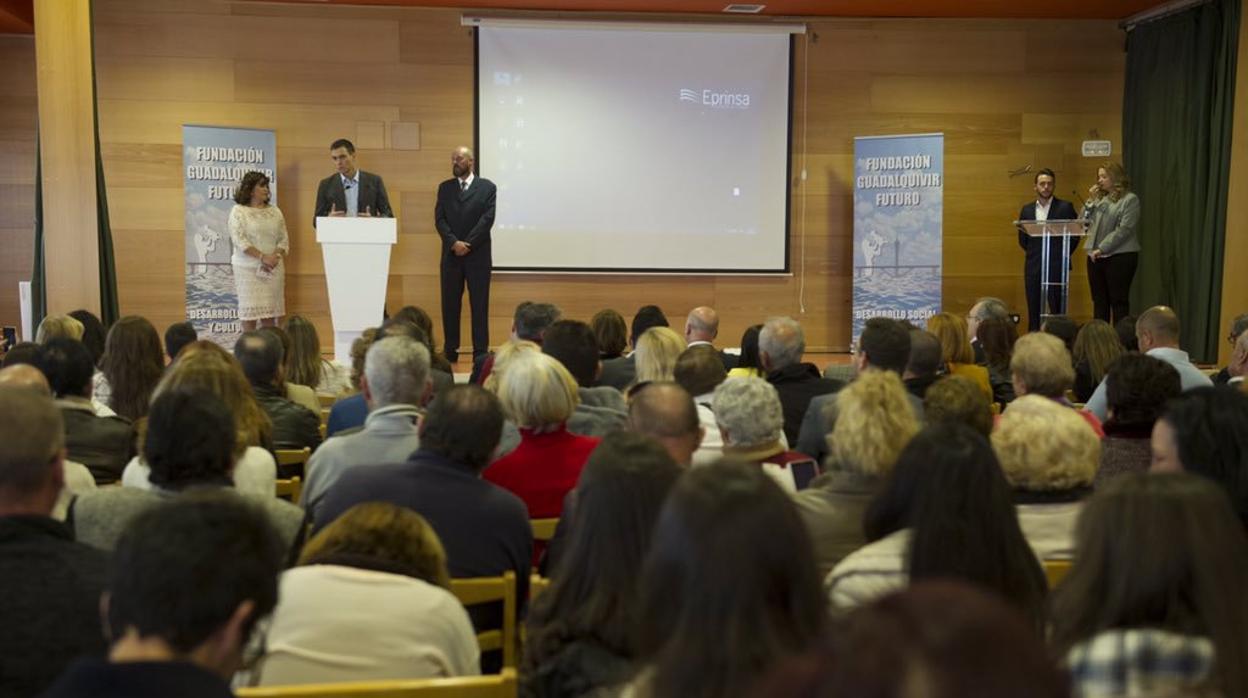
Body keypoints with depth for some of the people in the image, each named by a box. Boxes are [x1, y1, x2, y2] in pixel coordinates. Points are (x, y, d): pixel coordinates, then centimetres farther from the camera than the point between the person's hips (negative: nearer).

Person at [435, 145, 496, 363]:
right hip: (451, 255, 3)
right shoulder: (445, 188, 12)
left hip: (478, 255, -3)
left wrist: (467, 244, -13)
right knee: (450, 304, 4)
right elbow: (439, 219, 3)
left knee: (479, 304, 0)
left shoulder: (487, 187, 3)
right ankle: (450, 351, 10)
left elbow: (487, 219, -6)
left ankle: (481, 352, 3)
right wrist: (454, 243, -12)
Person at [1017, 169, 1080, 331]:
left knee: (1057, 310, -4)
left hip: (1057, 267, -3)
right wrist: (1034, 253, 9)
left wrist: (1064, 255, 1)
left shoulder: (1065, 208, 2)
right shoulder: (1027, 210, 11)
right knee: (1033, 311, 4)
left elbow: (1075, 234, 3)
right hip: (1033, 267, 3)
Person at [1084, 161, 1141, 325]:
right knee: (1099, 302, 8)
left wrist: (1102, 248, -16)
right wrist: (1090, 201, 1)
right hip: (1095, 257, 6)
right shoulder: (1099, 198, 16)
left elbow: (1124, 229, -14)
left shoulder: (1130, 199, -4)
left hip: (1119, 256, -6)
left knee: (1118, 301, -3)